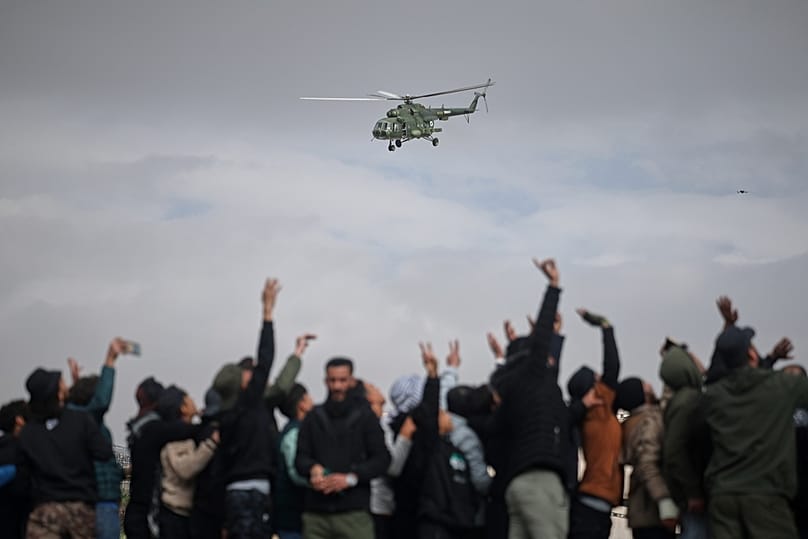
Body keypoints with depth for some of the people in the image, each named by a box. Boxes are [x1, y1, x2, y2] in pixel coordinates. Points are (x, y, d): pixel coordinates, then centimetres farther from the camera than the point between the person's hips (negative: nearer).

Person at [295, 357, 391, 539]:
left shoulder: (365, 416, 7)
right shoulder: (314, 417, 14)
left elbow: (382, 459, 2)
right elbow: (301, 457, 12)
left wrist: (351, 478, -12)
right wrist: (313, 468, -12)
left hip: (354, 512, -3)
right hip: (316, 512, 3)